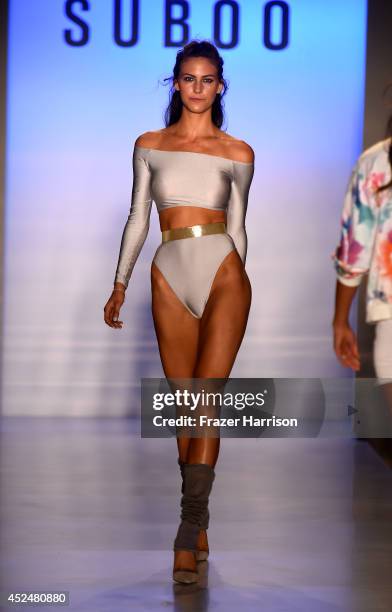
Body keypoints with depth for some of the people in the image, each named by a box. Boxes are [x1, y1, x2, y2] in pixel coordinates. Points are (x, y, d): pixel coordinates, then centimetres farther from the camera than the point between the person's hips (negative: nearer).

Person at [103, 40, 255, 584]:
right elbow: (138, 218, 15)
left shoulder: (237, 153, 7)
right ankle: (199, 523, 14)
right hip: (170, 278, 2)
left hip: (223, 275, -2)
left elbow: (237, 226, 14)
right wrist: (120, 284, 13)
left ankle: (188, 536, -10)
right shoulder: (149, 146, 11)